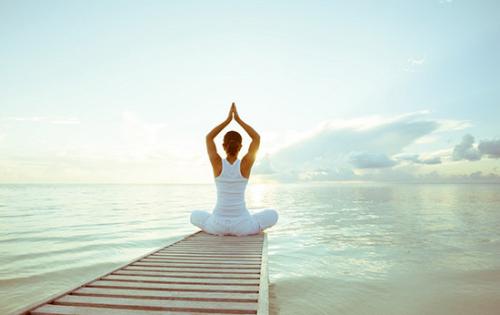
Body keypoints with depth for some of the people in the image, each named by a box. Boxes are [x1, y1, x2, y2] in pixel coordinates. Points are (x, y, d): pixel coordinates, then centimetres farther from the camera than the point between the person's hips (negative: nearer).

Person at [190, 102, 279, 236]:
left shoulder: (218, 163, -9)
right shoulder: (245, 164, -11)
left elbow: (209, 137, 7)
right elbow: (257, 138, 4)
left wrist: (228, 119, 5)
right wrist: (238, 119, 5)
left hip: (218, 225, 1)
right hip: (242, 226, 0)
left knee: (195, 216, 33)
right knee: (273, 215, 25)